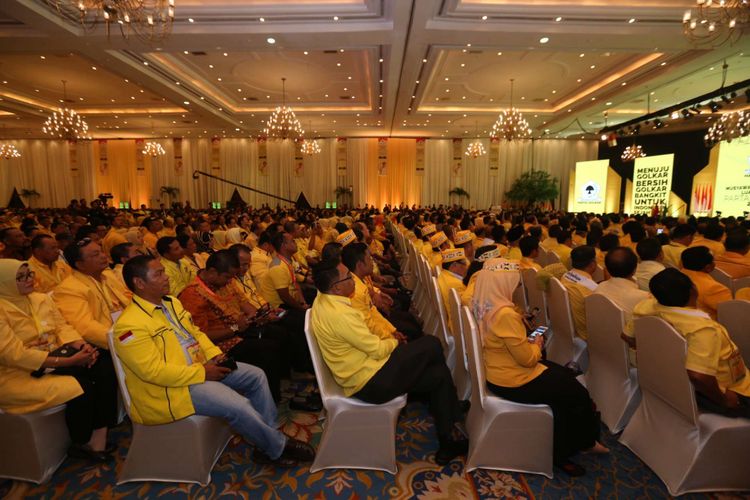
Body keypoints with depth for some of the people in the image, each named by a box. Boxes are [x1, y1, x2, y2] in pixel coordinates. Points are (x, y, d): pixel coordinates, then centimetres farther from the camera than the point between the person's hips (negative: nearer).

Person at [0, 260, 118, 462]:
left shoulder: (41, 299, 8)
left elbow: (62, 327, 6)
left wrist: (82, 346, -17)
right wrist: (69, 361, -26)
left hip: (54, 362, 7)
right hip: (19, 375, -6)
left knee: (106, 367, -18)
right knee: (81, 389, -26)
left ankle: (99, 438, -14)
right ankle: (82, 444, 2)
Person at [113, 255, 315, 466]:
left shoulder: (171, 302, 7)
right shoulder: (130, 325, -20)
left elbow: (195, 332, 15)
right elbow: (154, 371, -25)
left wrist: (214, 354, -2)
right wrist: (202, 373, -21)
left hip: (199, 366, 9)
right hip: (170, 387, -9)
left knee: (256, 375, 2)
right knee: (238, 405, -23)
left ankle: (268, 437, 9)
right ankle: (278, 447, 1)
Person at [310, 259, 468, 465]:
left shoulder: (322, 300, 1)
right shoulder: (340, 315, -30)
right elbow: (378, 350, -21)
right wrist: (395, 342, 0)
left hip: (357, 371, 10)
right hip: (369, 382, -10)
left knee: (439, 375, 10)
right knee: (431, 345, -3)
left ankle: (446, 444, 24)